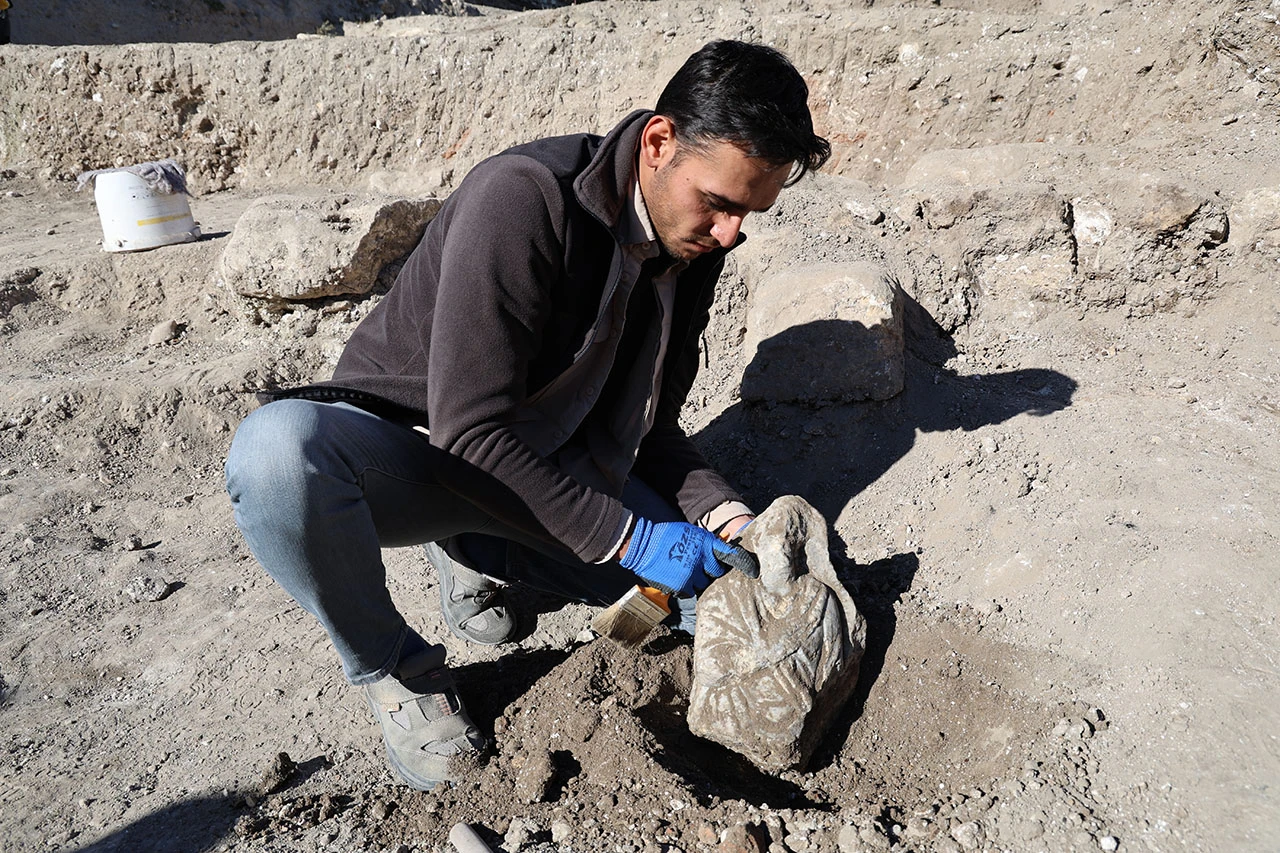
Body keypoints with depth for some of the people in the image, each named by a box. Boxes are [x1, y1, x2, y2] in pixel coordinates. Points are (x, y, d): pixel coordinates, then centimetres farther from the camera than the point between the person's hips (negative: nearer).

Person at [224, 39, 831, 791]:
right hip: (409, 449, -5)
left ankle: (477, 549, 10)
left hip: (552, 471, 6)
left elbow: (648, 429, 4)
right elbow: (471, 435, -29)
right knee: (278, 449, -39)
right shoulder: (525, 198, -27)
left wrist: (722, 511, -13)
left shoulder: (693, 251, -4)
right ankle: (395, 668, -10)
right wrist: (627, 538, -27)